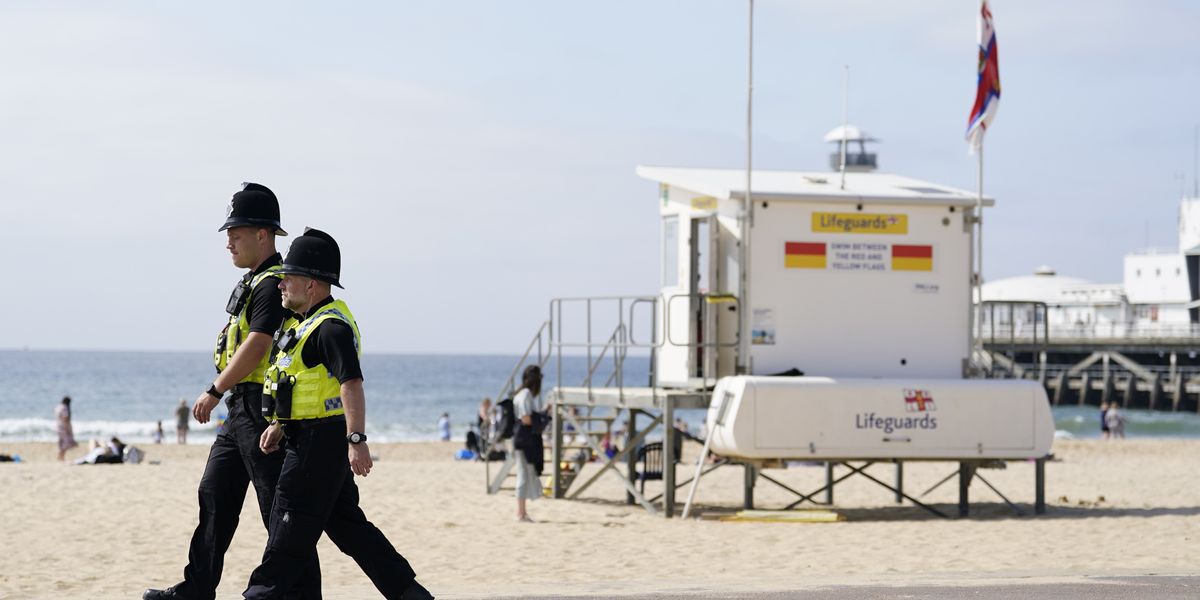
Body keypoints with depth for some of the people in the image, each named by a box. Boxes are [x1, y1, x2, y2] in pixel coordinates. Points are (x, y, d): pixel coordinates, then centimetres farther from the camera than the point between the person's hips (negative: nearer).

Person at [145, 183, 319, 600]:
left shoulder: (274, 284, -16)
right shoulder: (252, 282, 16)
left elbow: (256, 346, -23)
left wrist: (215, 391, -19)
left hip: (264, 409, -10)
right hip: (242, 409, 10)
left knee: (280, 507, -6)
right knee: (215, 495, 12)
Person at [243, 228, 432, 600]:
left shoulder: (331, 327, -17)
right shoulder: (304, 322, 16)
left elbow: (351, 383, -26)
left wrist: (356, 440, -33)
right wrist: (279, 425, 19)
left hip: (319, 443, -11)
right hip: (307, 437, 11)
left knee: (290, 525, -4)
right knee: (347, 524, 12)